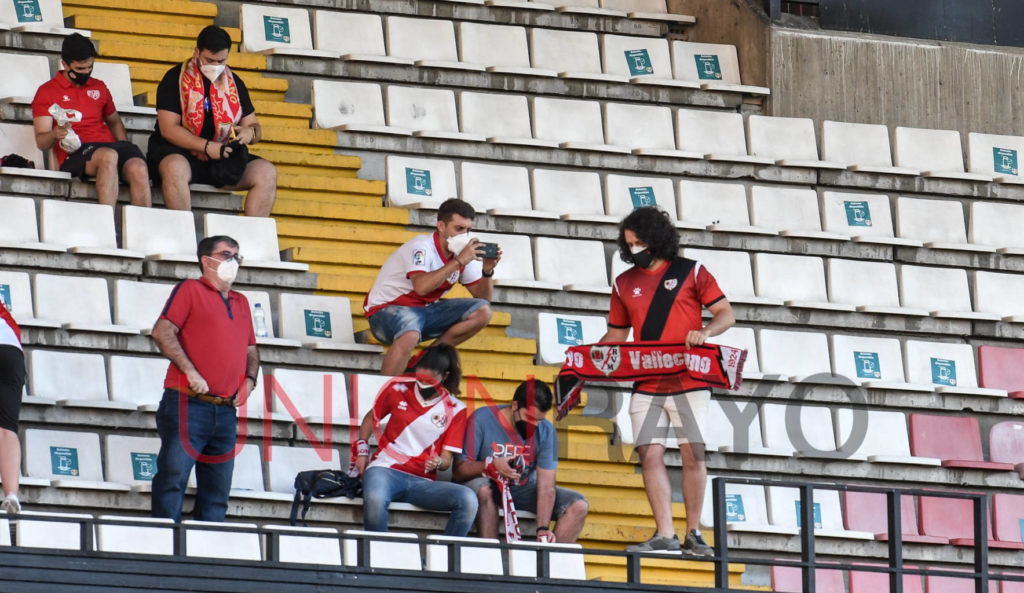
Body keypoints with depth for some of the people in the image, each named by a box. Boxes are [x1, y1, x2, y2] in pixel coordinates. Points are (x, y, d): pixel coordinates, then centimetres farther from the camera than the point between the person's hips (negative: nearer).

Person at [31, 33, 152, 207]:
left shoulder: (99, 87, 26)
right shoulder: (47, 92, 10)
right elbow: (41, 142, 2)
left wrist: (125, 149, 16)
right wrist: (55, 135, -24)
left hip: (110, 145, 5)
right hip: (75, 154, -5)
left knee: (138, 169, -31)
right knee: (108, 156, -40)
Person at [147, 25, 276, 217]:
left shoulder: (234, 83, 13)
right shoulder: (175, 79, -3)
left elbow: (254, 126, 18)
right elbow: (168, 129, -11)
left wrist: (250, 133, -10)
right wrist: (207, 147, -22)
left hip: (223, 158, 5)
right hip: (179, 153, -5)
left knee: (267, 173, -16)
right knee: (175, 168, -39)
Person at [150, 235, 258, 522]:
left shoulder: (240, 302, 22)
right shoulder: (190, 290, 2)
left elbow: (251, 349, 28)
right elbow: (162, 331, -9)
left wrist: (249, 380, 7)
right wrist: (190, 372, -16)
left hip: (226, 411, 7)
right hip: (188, 403, -7)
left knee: (217, 488, 5)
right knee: (173, 477, -11)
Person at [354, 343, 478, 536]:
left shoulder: (455, 409, 7)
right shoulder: (398, 389, 9)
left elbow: (446, 459, 7)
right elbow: (371, 418, 26)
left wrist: (438, 462, -17)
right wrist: (362, 451, 12)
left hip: (422, 482, 1)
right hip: (386, 469, -1)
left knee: (468, 499, -29)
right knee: (374, 499, -40)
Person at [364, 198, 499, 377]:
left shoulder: (462, 253, 2)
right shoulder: (421, 247, -20)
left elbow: (482, 297, 6)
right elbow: (421, 286, -40)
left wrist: (487, 271, -14)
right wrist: (459, 262, -36)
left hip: (425, 310, 8)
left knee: (482, 312, -7)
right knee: (410, 335, -42)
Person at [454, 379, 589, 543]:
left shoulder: (546, 431, -8)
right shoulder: (482, 420, -16)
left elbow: (546, 485, -15)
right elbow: (458, 470, -18)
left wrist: (543, 529, -28)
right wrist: (491, 465, -37)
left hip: (524, 491, 3)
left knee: (579, 505, -15)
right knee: (483, 489, -39)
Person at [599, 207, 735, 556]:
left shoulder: (691, 272, 4)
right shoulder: (625, 284, 13)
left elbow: (726, 313, 3)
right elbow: (617, 334, 19)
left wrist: (705, 332, -17)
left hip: (688, 381, -3)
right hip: (646, 386, 3)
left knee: (693, 453, -5)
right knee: (650, 454, -8)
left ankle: (693, 533, 4)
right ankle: (665, 535, -9)